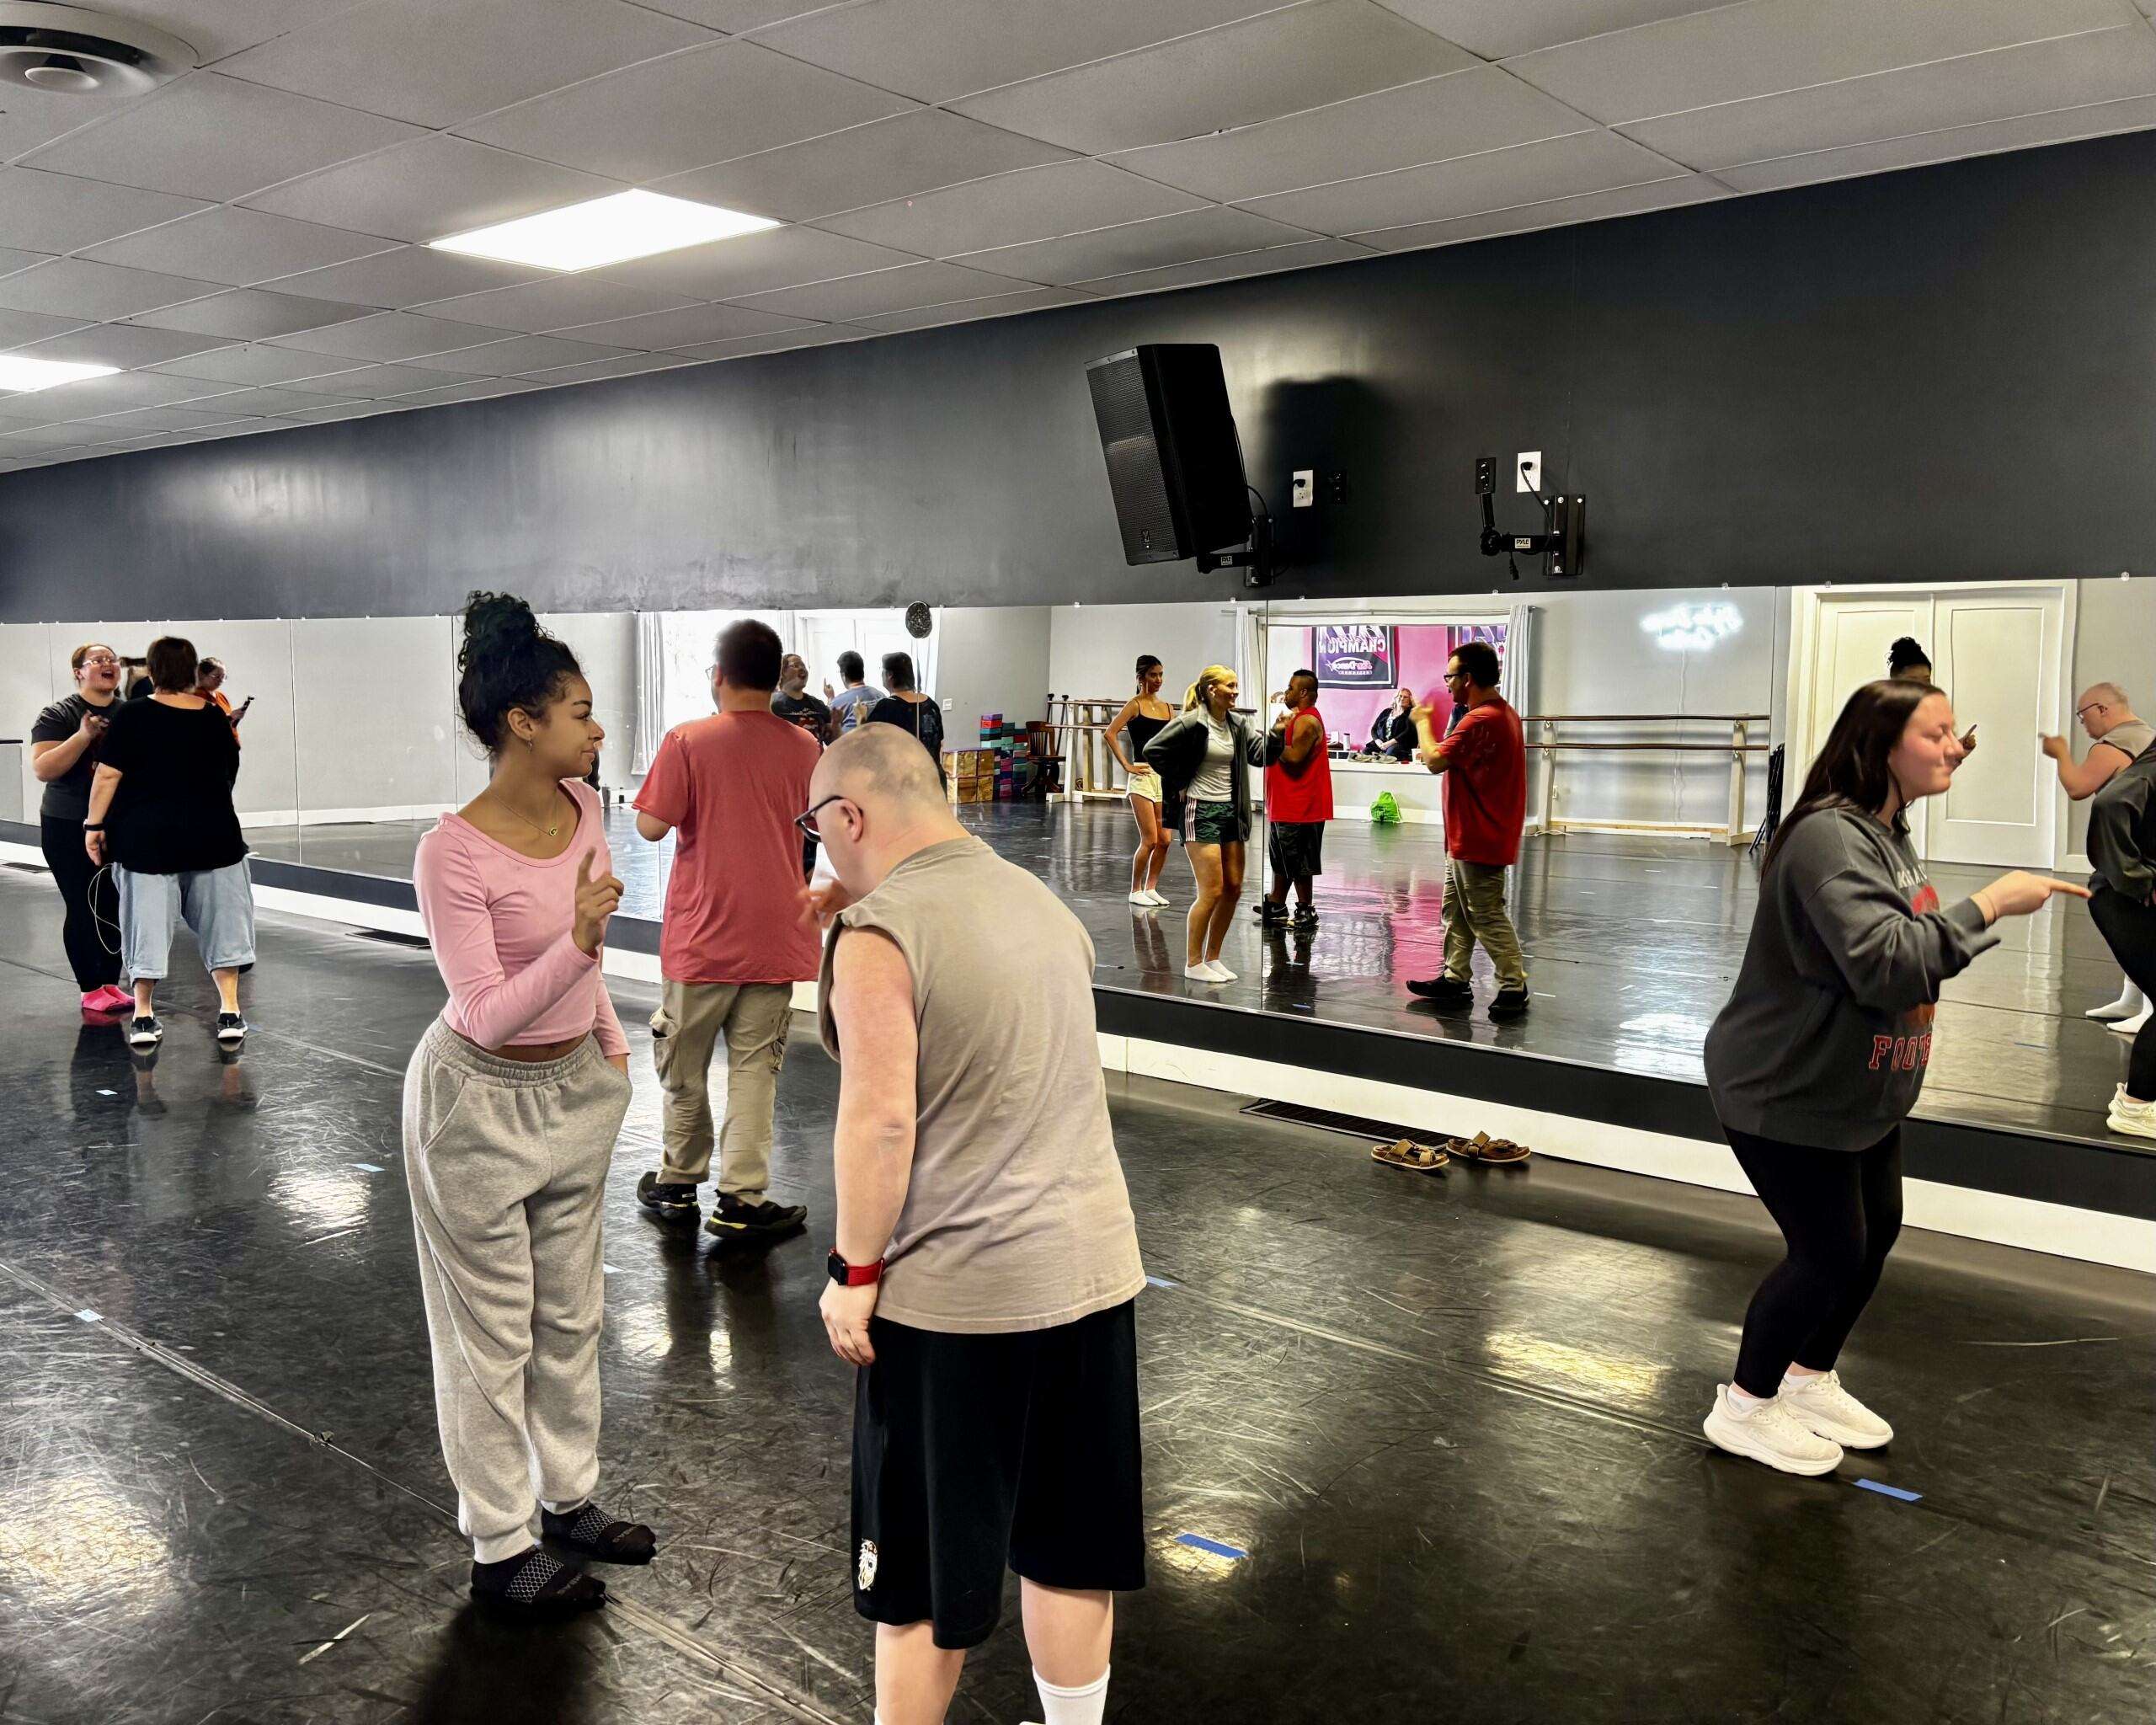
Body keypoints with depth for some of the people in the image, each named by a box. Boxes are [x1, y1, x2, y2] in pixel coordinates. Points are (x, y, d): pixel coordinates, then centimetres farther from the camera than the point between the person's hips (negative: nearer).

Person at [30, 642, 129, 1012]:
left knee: (116, 908, 6)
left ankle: (111, 983, 17)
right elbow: (42, 770, -16)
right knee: (83, 909, 0)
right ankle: (91, 991, 8)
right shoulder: (59, 715, -6)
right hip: (70, 829, -4)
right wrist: (84, 736, -25)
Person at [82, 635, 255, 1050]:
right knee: (220, 921, 9)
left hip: (147, 836, -2)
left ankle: (143, 1016, 10)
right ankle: (230, 1013, 7)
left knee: (148, 922, 5)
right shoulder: (215, 716, 3)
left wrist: (94, 824, 0)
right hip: (213, 836, 2)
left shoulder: (131, 716, -6)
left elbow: (108, 775, -8)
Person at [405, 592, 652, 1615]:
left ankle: (567, 1498, 38)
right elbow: (487, 1015, -27)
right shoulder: (453, 855, -26)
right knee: (492, 1333, 8)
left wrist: (610, 1042, 15)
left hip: (575, 1088, 7)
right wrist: (578, 944, -39)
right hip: (483, 1102, -7)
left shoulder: (581, 807, -5)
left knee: (570, 1313, 20)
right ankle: (500, 1548, 24)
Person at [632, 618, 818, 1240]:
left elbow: (650, 826, -9)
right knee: (755, 1068, 6)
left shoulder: (687, 741, -10)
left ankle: (679, 1184, 25)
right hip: (775, 938, 2)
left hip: (702, 937, -2)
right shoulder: (804, 747, 0)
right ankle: (742, 1199, 5)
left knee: (683, 1065, 13)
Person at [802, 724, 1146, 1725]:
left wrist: (853, 1274, -11)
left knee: (926, 1567, 11)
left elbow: (882, 1121, -21)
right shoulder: (1039, 899, 8)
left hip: (953, 1292, -7)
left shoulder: (877, 934, -15)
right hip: (1092, 1266, 7)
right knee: (1071, 1548, 18)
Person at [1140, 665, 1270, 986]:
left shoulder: (1237, 725, 9)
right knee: (1212, 892, -9)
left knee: (1233, 888, 9)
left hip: (1230, 811, 8)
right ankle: (1193, 964, 4)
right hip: (1200, 811, -8)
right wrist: (1179, 784, -10)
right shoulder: (1191, 723, -12)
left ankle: (1212, 958, 21)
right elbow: (1153, 751, -14)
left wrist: (1277, 730, -5)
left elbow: (1258, 754, 8)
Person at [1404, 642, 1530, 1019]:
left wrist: (1423, 722, -8)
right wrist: (1435, 754, 7)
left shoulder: (1479, 720, -23)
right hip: (1469, 837, 11)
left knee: (1487, 917, -3)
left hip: (1478, 841, -11)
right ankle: (1455, 979, 21)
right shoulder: (1503, 712, 12)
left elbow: (1436, 761, -23)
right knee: (1456, 911, 15)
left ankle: (1513, 986, 5)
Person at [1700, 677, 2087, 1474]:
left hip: (1860, 1089, 10)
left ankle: (1810, 1379, 38)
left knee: (1875, 1235, 18)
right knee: (1829, 1253, -3)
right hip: (1788, 1093, -10)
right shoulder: (1829, 837, -26)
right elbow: (1882, 963, -35)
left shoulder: (1887, 834, 7)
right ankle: (1745, 1408, 18)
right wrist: (1987, 904, -31)